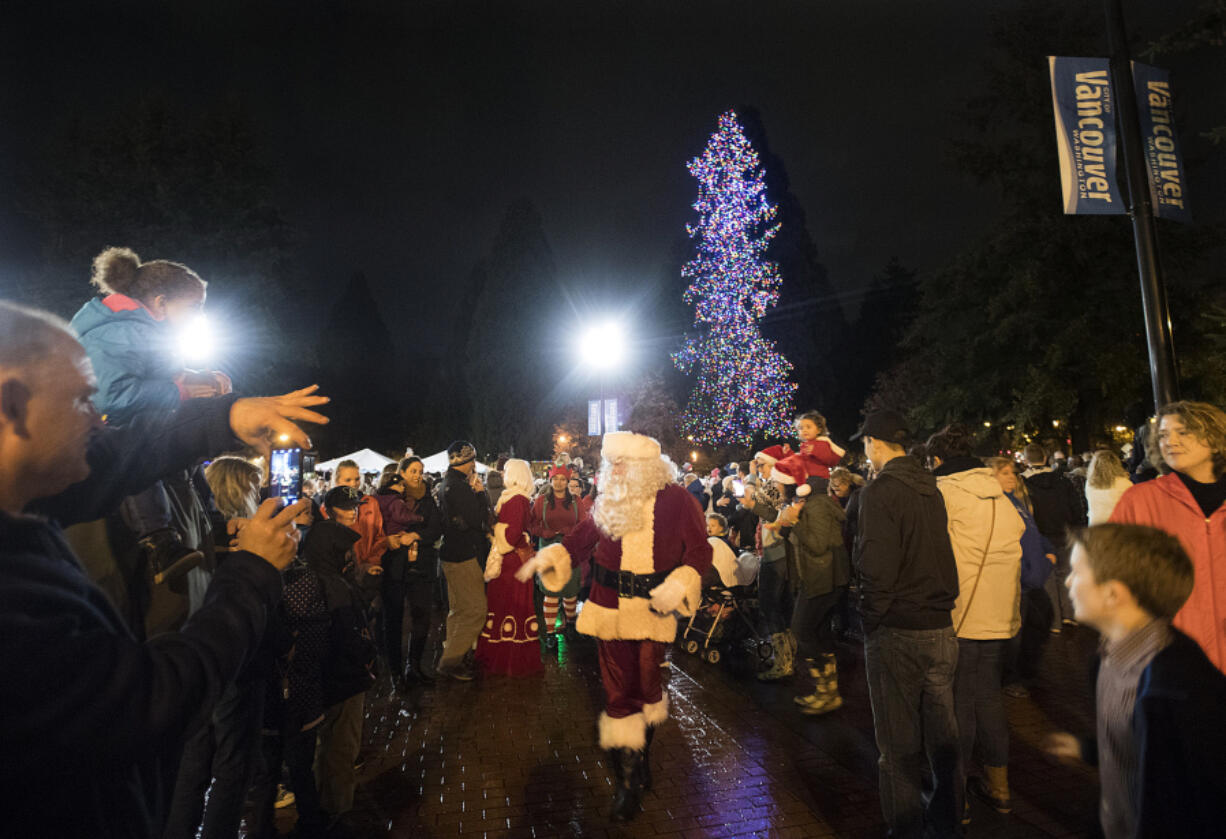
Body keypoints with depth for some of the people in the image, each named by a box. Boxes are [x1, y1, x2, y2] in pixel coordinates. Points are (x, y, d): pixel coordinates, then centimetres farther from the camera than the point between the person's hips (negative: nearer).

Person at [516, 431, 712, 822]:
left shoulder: (675, 500, -8)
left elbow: (699, 551, -6)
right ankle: (627, 783, 21)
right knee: (619, 693, 5)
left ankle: (642, 758, 44)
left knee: (646, 687, 14)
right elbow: (582, 537, 10)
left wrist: (676, 587, -19)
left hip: (653, 610, -2)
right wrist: (549, 556, -5)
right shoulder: (609, 501, 2)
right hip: (611, 609, 2)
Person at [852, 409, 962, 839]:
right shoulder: (931, 488, 6)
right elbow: (942, 555, 11)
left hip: (896, 632, -7)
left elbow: (876, 567, -20)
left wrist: (872, 621, -9)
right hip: (941, 626, 7)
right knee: (941, 733, 19)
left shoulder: (880, 491, -15)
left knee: (899, 743, 7)